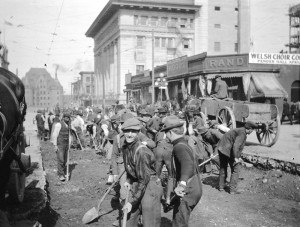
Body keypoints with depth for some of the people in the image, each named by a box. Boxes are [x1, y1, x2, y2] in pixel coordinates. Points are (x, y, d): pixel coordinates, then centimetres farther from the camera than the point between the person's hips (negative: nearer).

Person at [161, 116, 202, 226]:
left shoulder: (179, 147, -21)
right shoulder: (184, 144, 12)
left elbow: (188, 164, -41)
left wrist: (182, 183, -56)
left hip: (188, 191, -10)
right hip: (195, 187, 10)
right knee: (177, 218, 22)